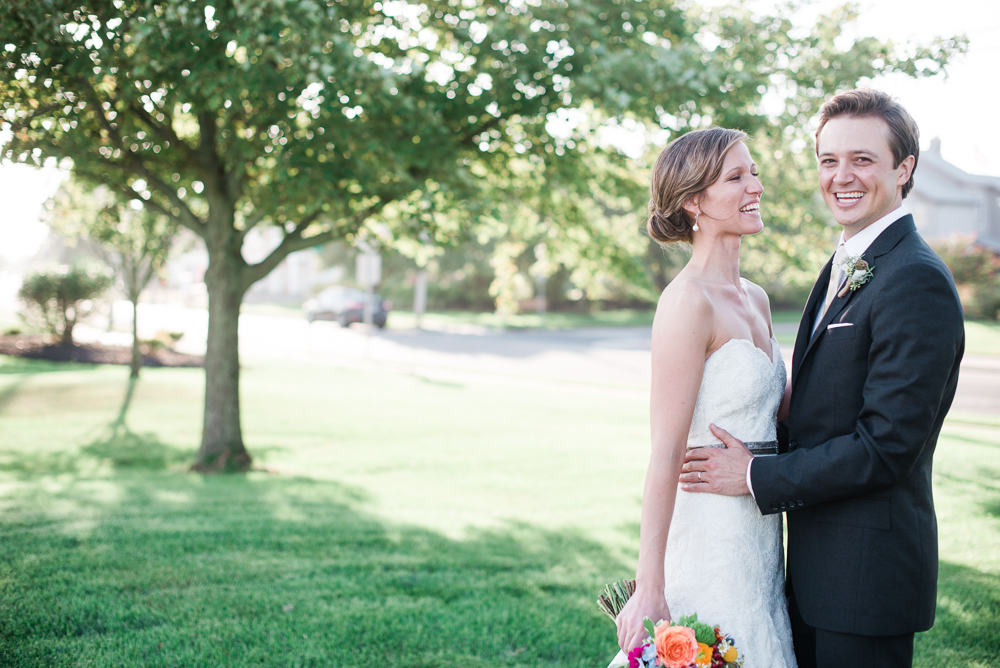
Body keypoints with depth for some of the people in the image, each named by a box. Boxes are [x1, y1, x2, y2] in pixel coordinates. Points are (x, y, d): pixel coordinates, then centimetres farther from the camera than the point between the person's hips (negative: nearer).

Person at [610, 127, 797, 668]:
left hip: (759, 538, 8)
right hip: (710, 538, -8)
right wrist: (649, 590, -21)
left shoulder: (755, 300, 9)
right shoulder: (689, 303, -16)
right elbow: (665, 454, -20)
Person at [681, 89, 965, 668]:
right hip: (815, 562, 9)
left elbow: (887, 443, -23)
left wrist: (758, 477, -16)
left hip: (868, 574, -9)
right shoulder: (844, 266, 13)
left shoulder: (917, 281, -19)